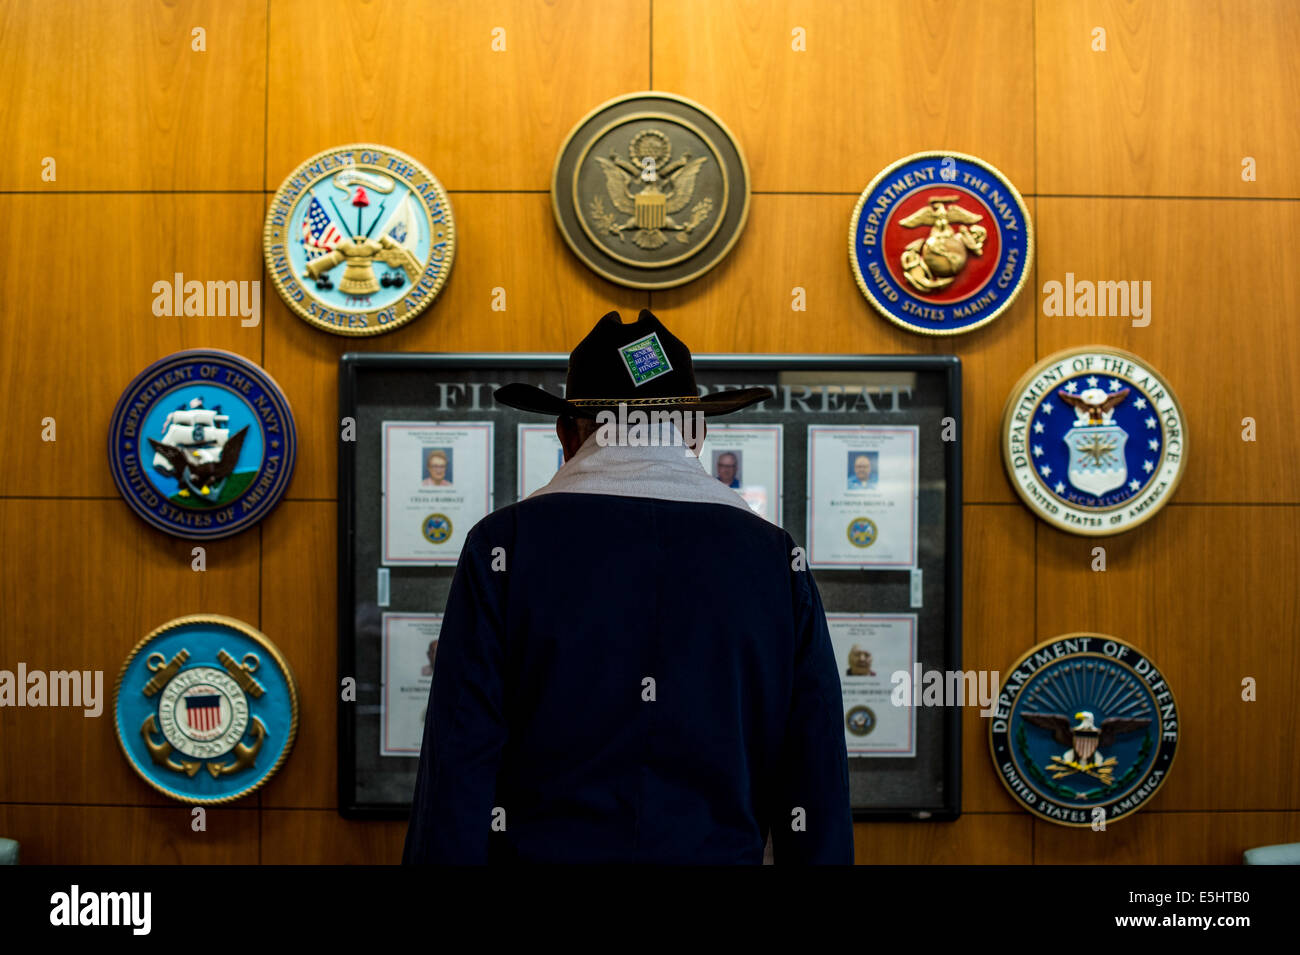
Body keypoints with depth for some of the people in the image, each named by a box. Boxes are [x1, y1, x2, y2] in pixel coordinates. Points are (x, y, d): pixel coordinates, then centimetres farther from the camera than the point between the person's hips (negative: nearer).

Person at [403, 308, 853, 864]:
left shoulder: (503, 545, -5)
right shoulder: (777, 558, 1)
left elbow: (459, 765, -8)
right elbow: (815, 776, 1)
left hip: (544, 846, -1)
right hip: (720, 849, 2)